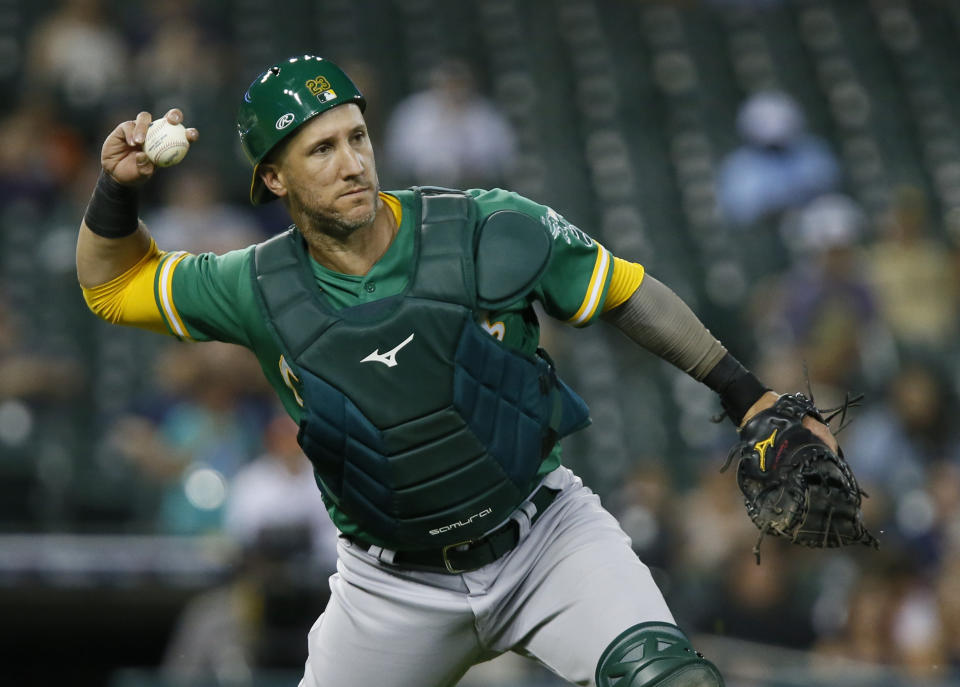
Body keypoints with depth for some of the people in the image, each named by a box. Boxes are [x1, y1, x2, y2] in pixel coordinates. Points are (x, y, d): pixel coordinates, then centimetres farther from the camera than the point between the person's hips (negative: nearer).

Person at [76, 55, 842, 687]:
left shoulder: (489, 230, -13)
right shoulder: (262, 291, -7)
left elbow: (626, 292, 0)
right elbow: (115, 285, 7)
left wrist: (747, 395, 2)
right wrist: (117, 190, -12)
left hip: (545, 537, -1)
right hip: (395, 589, 2)